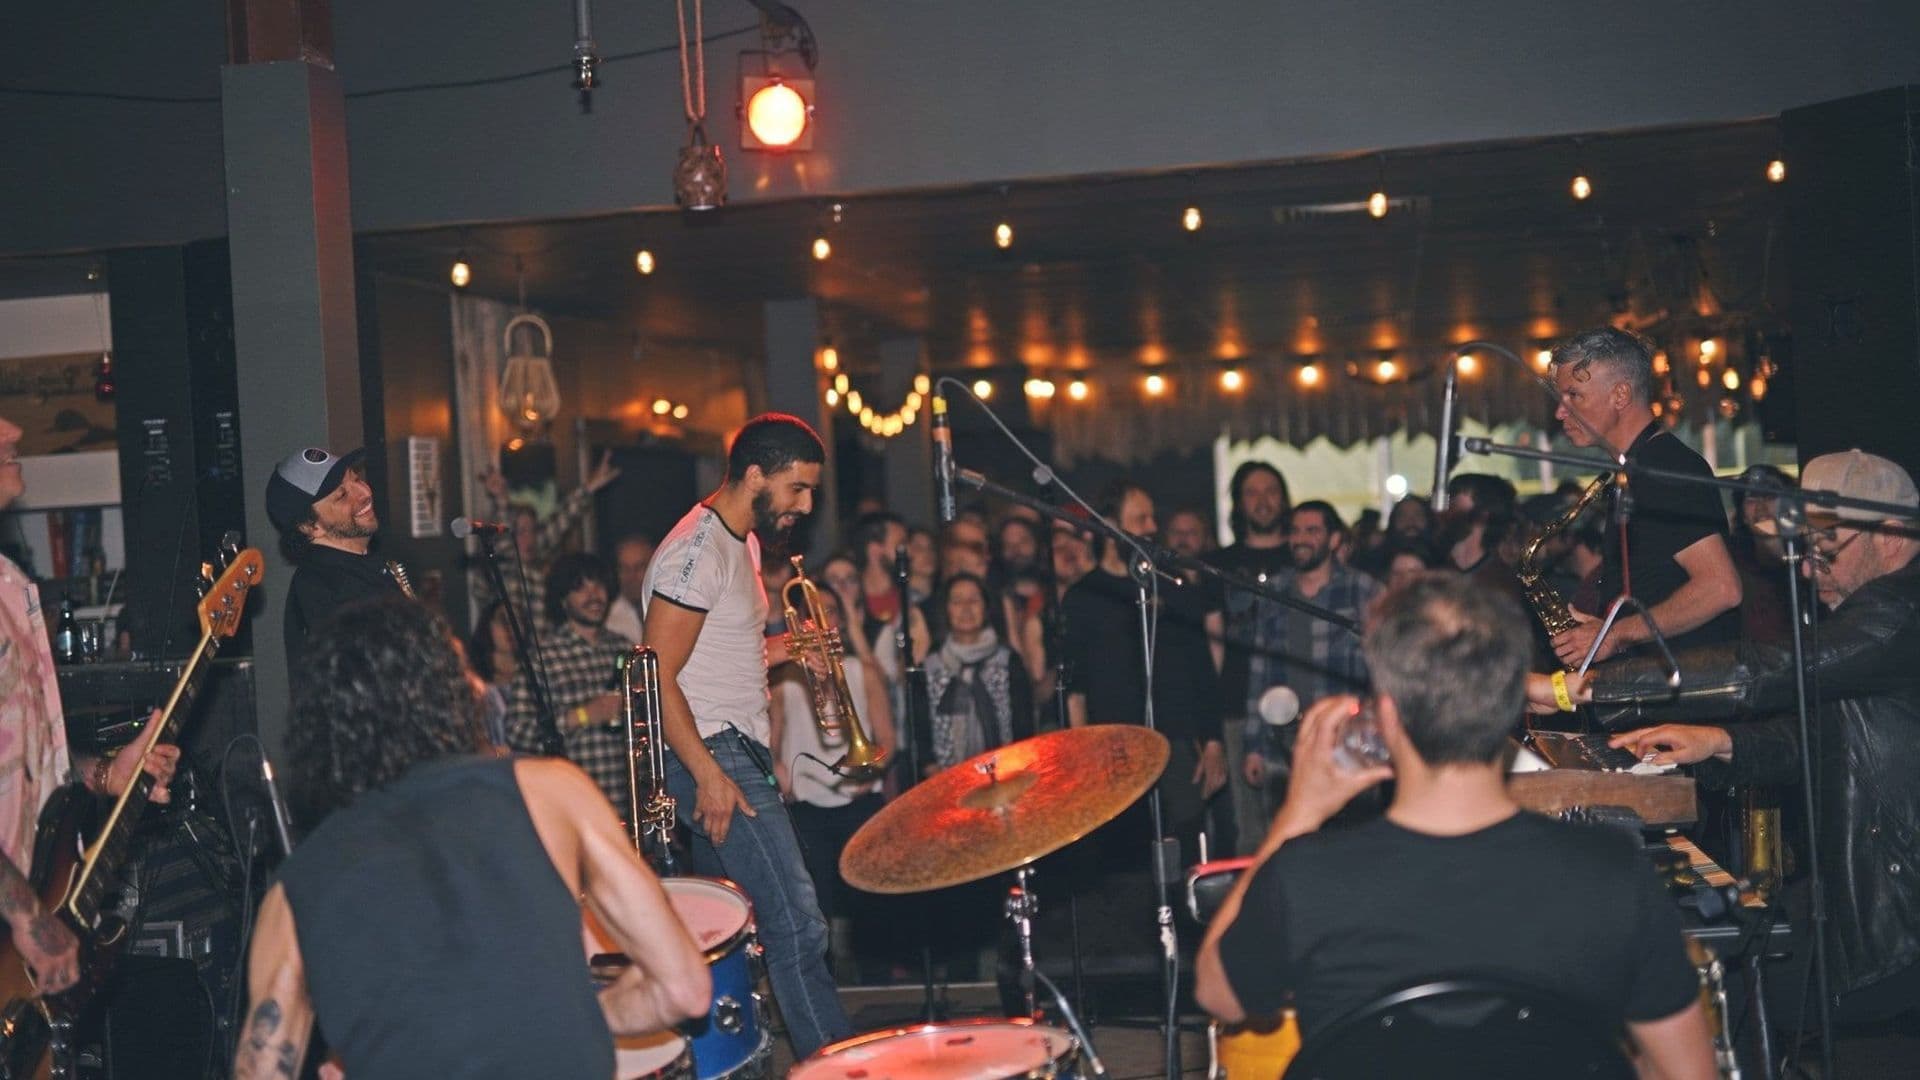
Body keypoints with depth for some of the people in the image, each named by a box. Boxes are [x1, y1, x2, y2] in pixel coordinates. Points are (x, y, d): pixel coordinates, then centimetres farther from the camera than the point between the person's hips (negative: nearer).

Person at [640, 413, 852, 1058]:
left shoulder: (743, 541, 16)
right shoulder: (697, 551, -15)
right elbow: (658, 677, -18)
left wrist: (782, 649, 7)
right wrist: (708, 775, -22)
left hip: (740, 755, 10)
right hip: (709, 758, -10)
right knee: (798, 927, -13)